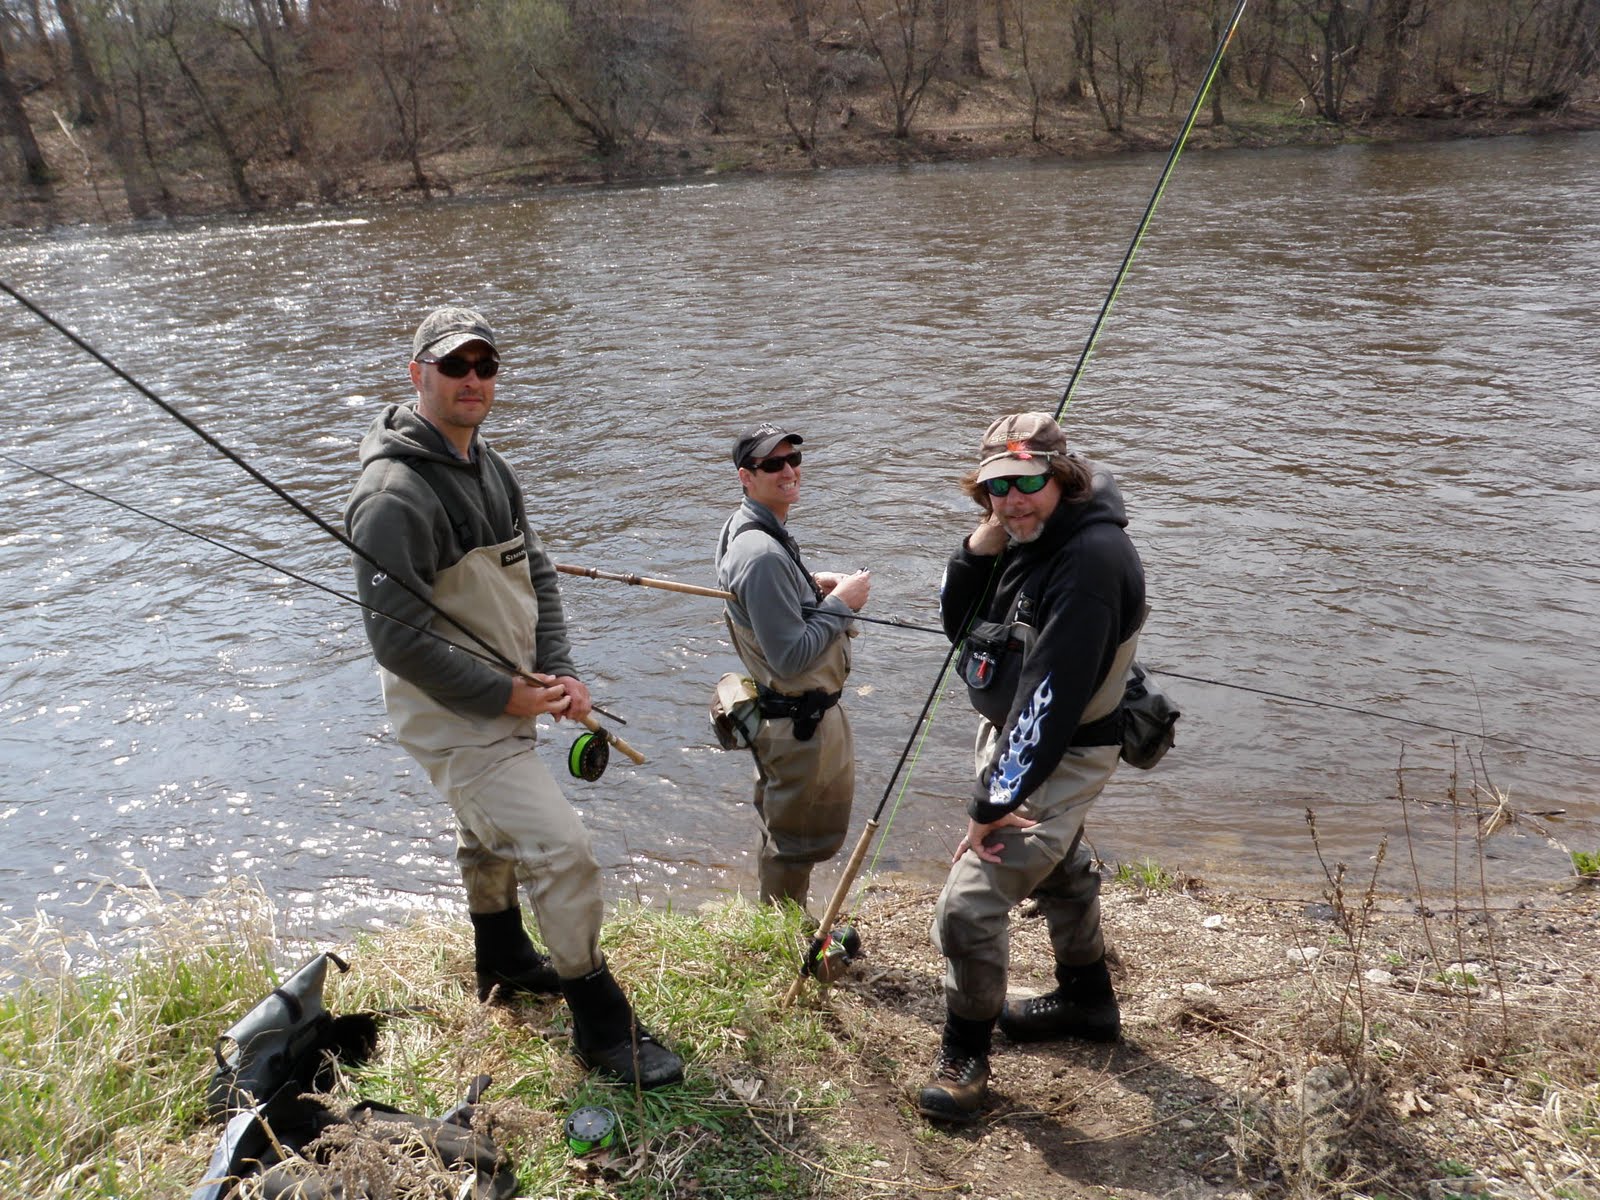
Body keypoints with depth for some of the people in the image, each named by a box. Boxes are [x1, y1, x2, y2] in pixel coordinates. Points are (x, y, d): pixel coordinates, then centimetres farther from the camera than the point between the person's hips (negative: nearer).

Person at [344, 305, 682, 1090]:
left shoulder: (488, 466, 5)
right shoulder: (395, 494, -24)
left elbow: (536, 575, 9)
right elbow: (398, 639, -27)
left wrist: (558, 673, -5)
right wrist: (506, 697, -20)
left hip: (505, 703, 10)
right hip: (453, 719, -10)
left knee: (489, 836, 27)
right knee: (559, 849, -13)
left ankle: (504, 965, 50)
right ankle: (601, 1023, 4)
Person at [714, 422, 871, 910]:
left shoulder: (744, 528, 3)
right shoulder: (763, 555, -29)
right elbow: (792, 658, -30)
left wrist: (812, 582, 5)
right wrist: (840, 603, -20)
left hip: (795, 712, 11)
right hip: (799, 722, -11)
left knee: (785, 830, 27)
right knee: (794, 840, 9)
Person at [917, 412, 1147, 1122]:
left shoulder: (1090, 558, -29)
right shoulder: (1023, 537, -1)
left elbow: (1051, 696, -32)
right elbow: (956, 623, 2)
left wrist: (992, 803, -29)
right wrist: (980, 547, -17)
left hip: (1059, 757, -10)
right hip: (1012, 735, 10)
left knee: (969, 906, -11)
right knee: (1058, 868, 27)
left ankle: (966, 1051, 13)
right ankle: (1086, 998, 51)